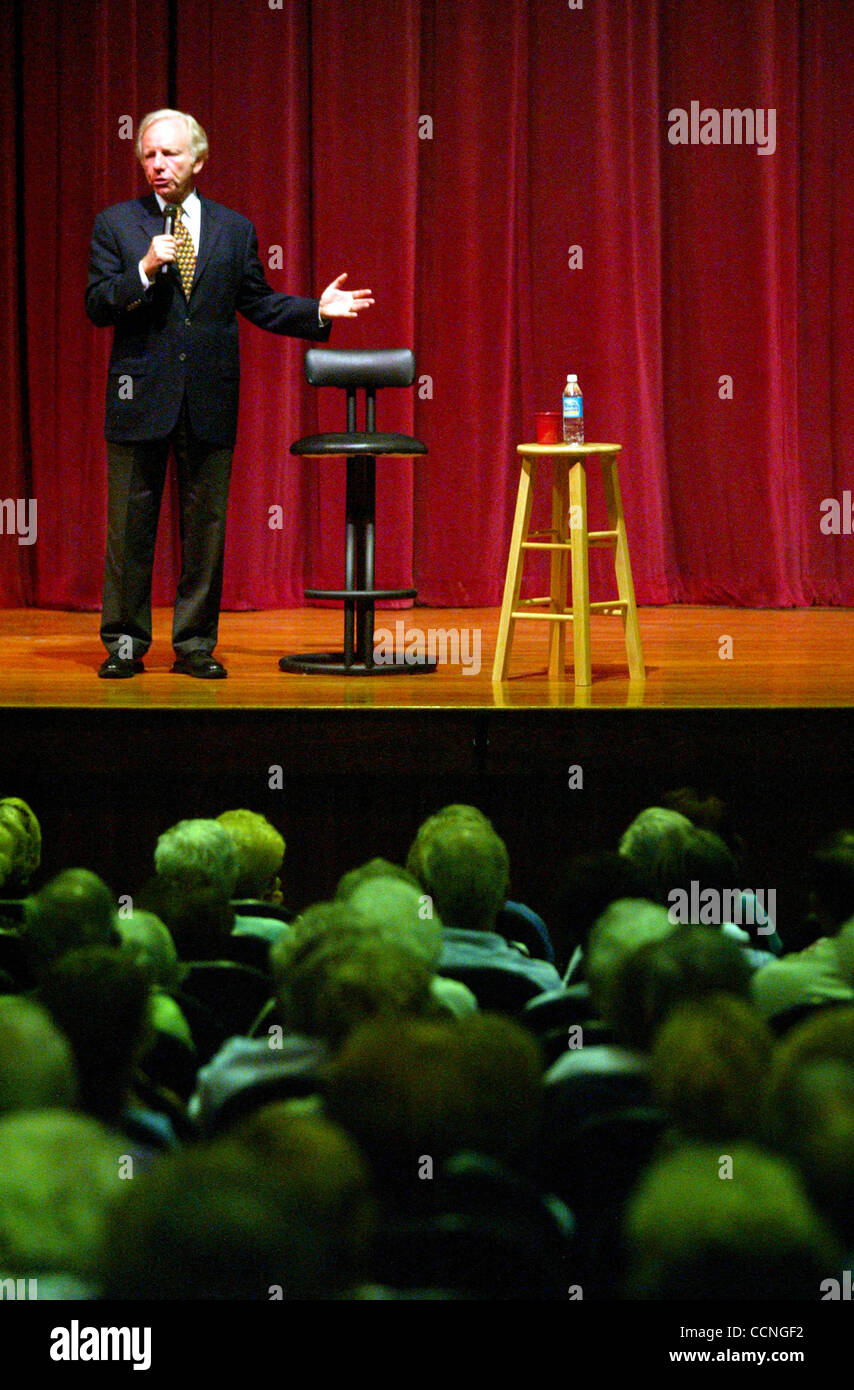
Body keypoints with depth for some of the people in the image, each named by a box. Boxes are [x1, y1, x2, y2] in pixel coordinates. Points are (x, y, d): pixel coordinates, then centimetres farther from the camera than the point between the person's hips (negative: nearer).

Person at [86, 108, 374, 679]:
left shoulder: (234, 230, 10)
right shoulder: (116, 224, 5)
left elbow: (258, 304, 13)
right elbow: (97, 306, -2)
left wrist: (318, 311, 2)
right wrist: (145, 271, -16)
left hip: (210, 403, 2)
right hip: (140, 397, -1)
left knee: (205, 526, 4)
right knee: (130, 526, 2)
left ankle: (196, 643, 12)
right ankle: (125, 642, 10)